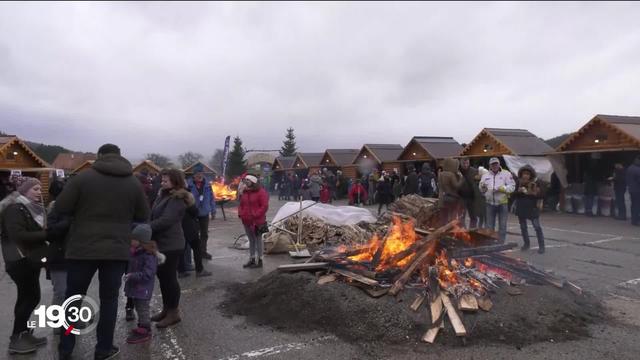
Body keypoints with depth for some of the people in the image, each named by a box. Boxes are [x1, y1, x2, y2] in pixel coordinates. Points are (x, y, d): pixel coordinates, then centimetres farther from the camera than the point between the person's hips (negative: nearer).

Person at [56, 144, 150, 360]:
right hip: (117, 251, 1)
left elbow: (61, 208, -4)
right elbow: (143, 216, 7)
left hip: (82, 249, 0)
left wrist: (83, 212, 14)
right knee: (109, 299, 11)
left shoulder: (83, 177, -5)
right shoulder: (134, 183, 1)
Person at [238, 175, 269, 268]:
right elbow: (241, 205, 22)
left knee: (258, 240, 1)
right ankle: (252, 259, 25)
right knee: (251, 240, 16)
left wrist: (256, 215, -20)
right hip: (247, 221, 7)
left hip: (257, 221, -7)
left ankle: (259, 261, 9)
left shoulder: (260, 192, -10)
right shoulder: (245, 192, 12)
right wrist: (240, 213, 4)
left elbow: (264, 206, -15)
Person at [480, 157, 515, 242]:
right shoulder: (485, 176, 8)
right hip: (490, 204, 3)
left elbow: (512, 187, -8)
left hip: (503, 203, -2)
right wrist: (483, 187, -16)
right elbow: (482, 190, 7)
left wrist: (502, 188, -22)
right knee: (489, 226, 9)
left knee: (502, 226, 5)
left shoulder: (506, 174, -1)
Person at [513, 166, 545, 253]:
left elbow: (540, 195, -5)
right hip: (521, 209, 3)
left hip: (532, 209, -3)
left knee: (537, 227, -5)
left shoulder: (535, 183, -5)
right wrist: (518, 191, -14)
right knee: (523, 227, 12)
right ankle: (526, 244, 26)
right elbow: (513, 194, 4)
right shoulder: (518, 183, 2)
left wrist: (532, 193, -21)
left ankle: (541, 246, 2)